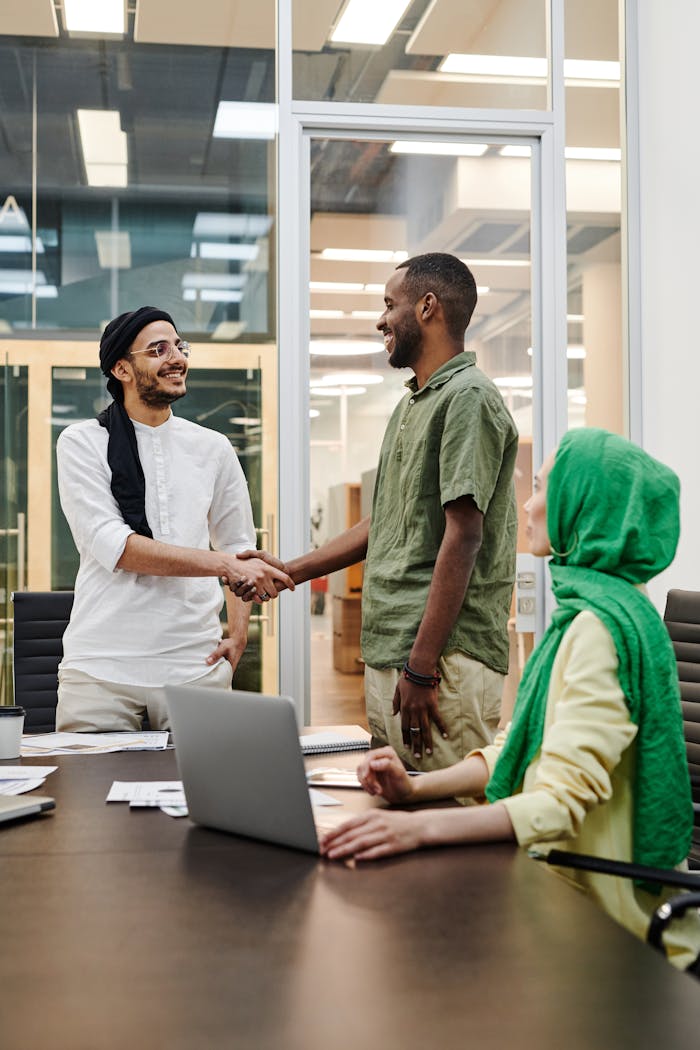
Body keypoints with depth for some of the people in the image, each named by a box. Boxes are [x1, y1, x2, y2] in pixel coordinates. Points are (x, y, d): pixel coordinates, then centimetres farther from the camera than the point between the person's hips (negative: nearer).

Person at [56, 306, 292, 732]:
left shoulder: (213, 448, 12)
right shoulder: (83, 442, 1)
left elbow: (238, 544, 19)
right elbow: (112, 545, -11)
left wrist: (239, 634, 5)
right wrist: (224, 563, -15)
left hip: (196, 663, 3)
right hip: (102, 665, -2)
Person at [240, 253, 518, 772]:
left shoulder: (468, 398, -10)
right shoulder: (411, 405, 21)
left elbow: (462, 535, -18)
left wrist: (422, 665, -21)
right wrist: (290, 571, 22)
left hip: (443, 660, -10)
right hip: (387, 653, 10)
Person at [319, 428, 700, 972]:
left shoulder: (603, 625, -21)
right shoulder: (583, 608, 13)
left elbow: (563, 801, -28)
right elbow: (523, 745, 13)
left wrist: (420, 827, -37)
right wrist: (417, 788, -1)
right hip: (567, 885, 8)